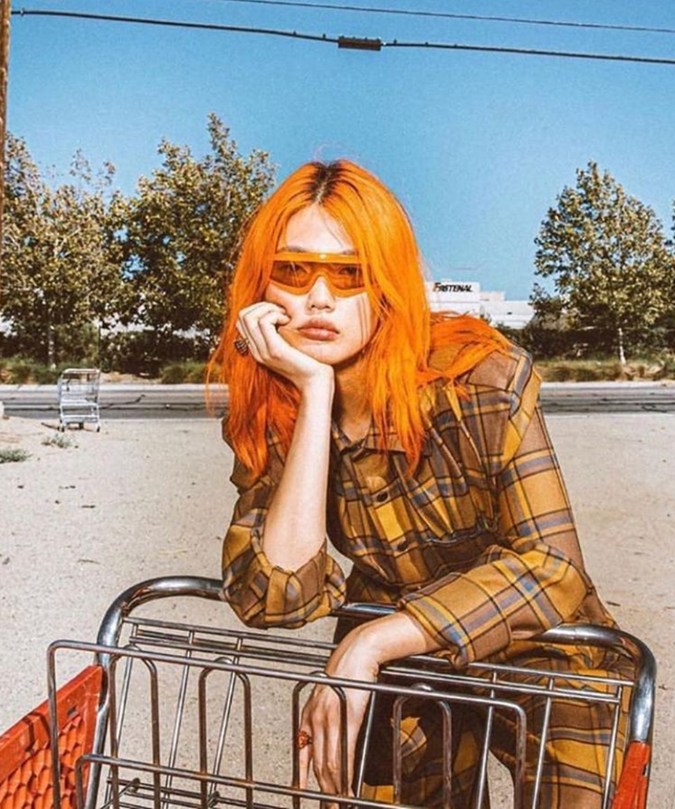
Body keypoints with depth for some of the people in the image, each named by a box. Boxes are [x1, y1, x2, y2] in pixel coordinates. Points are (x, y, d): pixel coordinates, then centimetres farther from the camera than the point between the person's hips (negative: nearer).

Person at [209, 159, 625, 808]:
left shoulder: (481, 377, -26)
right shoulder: (264, 417, -15)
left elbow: (553, 568, -28)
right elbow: (276, 600, -26)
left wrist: (370, 641, -35)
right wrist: (315, 395, -32)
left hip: (539, 662, -2)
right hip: (398, 676, 3)